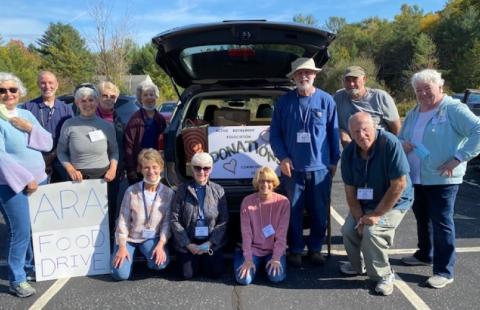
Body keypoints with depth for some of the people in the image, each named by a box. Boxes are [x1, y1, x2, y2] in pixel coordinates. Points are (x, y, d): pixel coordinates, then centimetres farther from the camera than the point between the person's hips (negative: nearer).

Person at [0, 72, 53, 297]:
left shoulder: (26, 114, 9)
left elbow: (48, 143, 5)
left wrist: (29, 128, -11)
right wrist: (25, 179, -17)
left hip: (39, 180, 6)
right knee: (20, 232, -3)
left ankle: (31, 265, 31)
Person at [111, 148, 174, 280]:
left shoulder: (168, 193, -11)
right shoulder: (131, 191, -15)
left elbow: (167, 222, -9)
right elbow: (123, 220, -9)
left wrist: (161, 245, -19)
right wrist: (122, 246, -11)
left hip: (151, 238, 0)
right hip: (129, 237, 0)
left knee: (161, 263, -27)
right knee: (121, 274, -15)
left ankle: (150, 256, 10)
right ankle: (129, 253, 19)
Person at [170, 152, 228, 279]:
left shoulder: (218, 190, -4)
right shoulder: (182, 189, -6)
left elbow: (224, 220, -4)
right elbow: (174, 219, -7)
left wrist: (209, 243, -14)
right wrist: (188, 244, -13)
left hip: (212, 242, 1)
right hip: (187, 242, 0)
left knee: (215, 273, -8)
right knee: (188, 274, -8)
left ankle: (205, 258, 25)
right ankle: (197, 259, 26)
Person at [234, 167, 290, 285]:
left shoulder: (283, 202, -9)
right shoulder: (247, 201, -8)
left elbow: (282, 233, -10)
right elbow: (246, 232, -9)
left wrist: (276, 258, -17)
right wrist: (248, 259, -14)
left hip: (274, 250, 0)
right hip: (253, 249, 0)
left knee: (277, 277, -23)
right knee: (244, 278, -18)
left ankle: (271, 262, 12)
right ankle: (240, 257, 15)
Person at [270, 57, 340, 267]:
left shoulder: (326, 101, 2)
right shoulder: (284, 102, 3)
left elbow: (334, 133, 5)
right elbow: (275, 133, 5)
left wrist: (334, 161, 4)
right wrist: (282, 157, -6)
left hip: (320, 168, 0)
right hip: (293, 168, 0)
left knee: (319, 212, 9)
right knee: (294, 212, 7)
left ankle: (315, 248, 26)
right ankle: (295, 250, 22)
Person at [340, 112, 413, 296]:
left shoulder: (390, 144, -28)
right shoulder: (349, 153, -12)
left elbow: (399, 184, -28)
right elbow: (350, 189, -4)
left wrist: (376, 214, -23)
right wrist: (359, 217, -15)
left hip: (394, 202, -5)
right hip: (364, 202, 5)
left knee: (371, 231, -24)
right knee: (348, 229, -10)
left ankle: (384, 275, 1)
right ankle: (358, 265, 21)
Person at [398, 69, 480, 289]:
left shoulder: (453, 109, -11)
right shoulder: (413, 114, 12)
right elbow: (400, 138, 21)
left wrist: (457, 159, -23)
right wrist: (402, 145, -3)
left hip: (442, 179, -7)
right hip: (416, 178, 7)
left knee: (442, 223, -2)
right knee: (422, 219, 19)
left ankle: (444, 271, 7)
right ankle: (425, 255, 38)